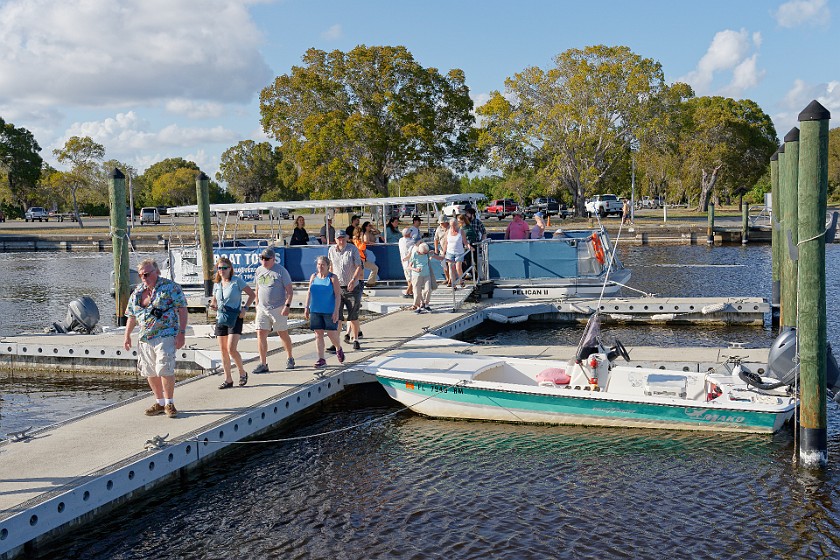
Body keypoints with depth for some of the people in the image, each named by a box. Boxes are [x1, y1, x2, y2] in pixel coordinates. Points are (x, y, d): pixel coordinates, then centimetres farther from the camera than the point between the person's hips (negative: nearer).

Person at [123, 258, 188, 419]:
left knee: (165, 369, -13)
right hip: (145, 338, 7)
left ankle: (169, 403, 0)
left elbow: (182, 310, -8)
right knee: (150, 372, 9)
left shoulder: (170, 287, -5)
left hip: (165, 336, -7)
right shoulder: (137, 292, 14)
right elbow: (132, 316, 22)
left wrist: (181, 333, -15)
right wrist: (127, 336, 18)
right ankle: (159, 402, 21)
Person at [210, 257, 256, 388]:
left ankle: (242, 373, 7)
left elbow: (252, 294, -1)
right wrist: (213, 305, 0)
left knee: (231, 349, -15)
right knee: (223, 351, 4)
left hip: (235, 318, -5)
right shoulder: (216, 284, 10)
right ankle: (228, 379, 12)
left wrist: (244, 309, -11)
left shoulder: (237, 281, -5)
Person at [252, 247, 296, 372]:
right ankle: (263, 364, -3)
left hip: (278, 309, -4)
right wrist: (257, 306, 17)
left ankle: (290, 358, 28)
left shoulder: (281, 270, -6)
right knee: (260, 334, -6)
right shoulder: (259, 270, 10)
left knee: (283, 334, 7)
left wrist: (287, 305, -17)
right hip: (262, 309, 4)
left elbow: (289, 290, -7)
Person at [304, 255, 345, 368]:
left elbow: (338, 295, -8)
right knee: (318, 334, 3)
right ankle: (321, 359, 8)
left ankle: (338, 349, 31)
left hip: (329, 312, -4)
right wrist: (306, 307, 8)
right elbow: (309, 293, 14)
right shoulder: (313, 277, 6)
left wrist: (336, 311, -14)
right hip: (315, 311, 4)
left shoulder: (333, 278, -6)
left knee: (332, 334, 0)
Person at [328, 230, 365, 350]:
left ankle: (355, 340, 24)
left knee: (353, 316, 8)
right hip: (337, 288, 2)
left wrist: (353, 280, -24)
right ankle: (336, 344, -7)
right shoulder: (332, 250, 5)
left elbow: (359, 267, -10)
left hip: (352, 287, -2)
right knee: (337, 317, -6)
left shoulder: (353, 249, -6)